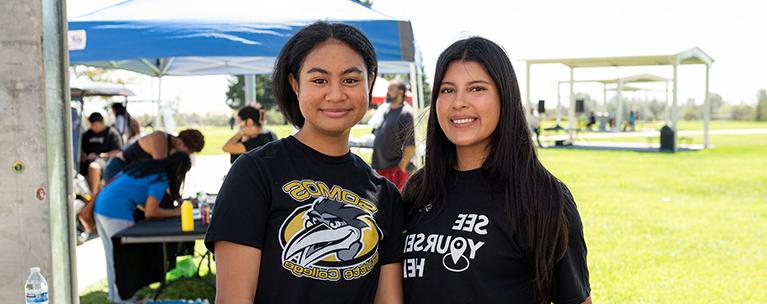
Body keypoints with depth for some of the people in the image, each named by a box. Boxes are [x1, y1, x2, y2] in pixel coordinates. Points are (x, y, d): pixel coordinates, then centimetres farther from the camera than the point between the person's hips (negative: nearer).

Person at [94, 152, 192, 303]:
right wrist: (175, 212, 0)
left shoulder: (150, 166, 16)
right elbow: (150, 212, -11)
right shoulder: (161, 178, -9)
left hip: (100, 206, 9)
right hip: (116, 213, -9)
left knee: (113, 255, 18)